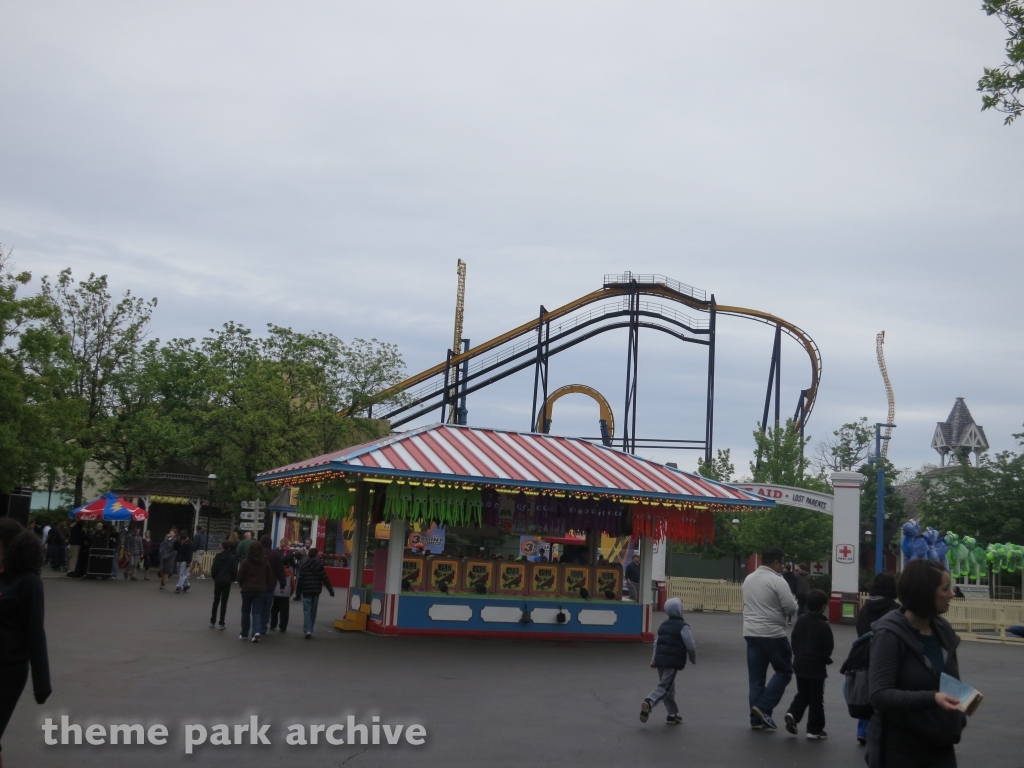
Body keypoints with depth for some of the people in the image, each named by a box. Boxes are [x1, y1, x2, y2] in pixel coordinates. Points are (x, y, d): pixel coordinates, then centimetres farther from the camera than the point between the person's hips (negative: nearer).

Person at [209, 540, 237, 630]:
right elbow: (235, 571, -9)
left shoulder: (217, 556, -6)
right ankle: (221, 623, 1)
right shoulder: (232, 558, -6)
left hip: (218, 581, 1)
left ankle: (212, 621, 16)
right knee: (224, 602, 4)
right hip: (227, 582, -1)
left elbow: (213, 569, -9)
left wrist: (214, 577, 9)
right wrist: (231, 579, 8)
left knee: (216, 601, 15)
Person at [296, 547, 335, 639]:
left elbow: (300, 579, -5)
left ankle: (307, 630, -18)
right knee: (313, 611, 12)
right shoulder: (319, 565, 1)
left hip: (306, 591, -2)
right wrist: (331, 590, -1)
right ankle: (310, 630, 17)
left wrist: (298, 591, 4)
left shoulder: (303, 565, -5)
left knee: (307, 610, -4)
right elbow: (325, 579, -2)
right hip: (316, 591, 2)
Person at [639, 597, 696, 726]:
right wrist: (693, 658, 8)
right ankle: (648, 703, -29)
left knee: (669, 687, 16)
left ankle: (673, 714, 20)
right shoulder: (682, 626, -7)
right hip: (673, 661, -7)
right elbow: (690, 645, -9)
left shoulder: (663, 625, 16)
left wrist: (654, 659, 21)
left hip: (660, 659, 7)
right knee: (665, 687, -8)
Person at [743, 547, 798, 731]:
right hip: (773, 634, -7)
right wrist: (793, 603, 8)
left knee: (755, 677, 10)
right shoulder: (777, 581, -13)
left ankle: (757, 718, 11)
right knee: (784, 672, 7)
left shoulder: (748, 579, 11)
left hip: (751, 633, 7)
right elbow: (791, 608, -14)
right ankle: (763, 707, -4)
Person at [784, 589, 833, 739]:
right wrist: (826, 659, 8)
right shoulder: (823, 626, -17)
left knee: (802, 694, 18)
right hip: (816, 667, -5)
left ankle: (792, 713, -4)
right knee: (816, 699, 5)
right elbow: (828, 649, -12)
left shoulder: (800, 620, 1)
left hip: (799, 664, 5)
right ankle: (815, 729, 10)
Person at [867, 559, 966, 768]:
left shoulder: (943, 629, 5)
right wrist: (931, 699, -34)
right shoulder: (890, 634, -15)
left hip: (940, 746, 6)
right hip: (899, 749, -6)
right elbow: (879, 695, -23)